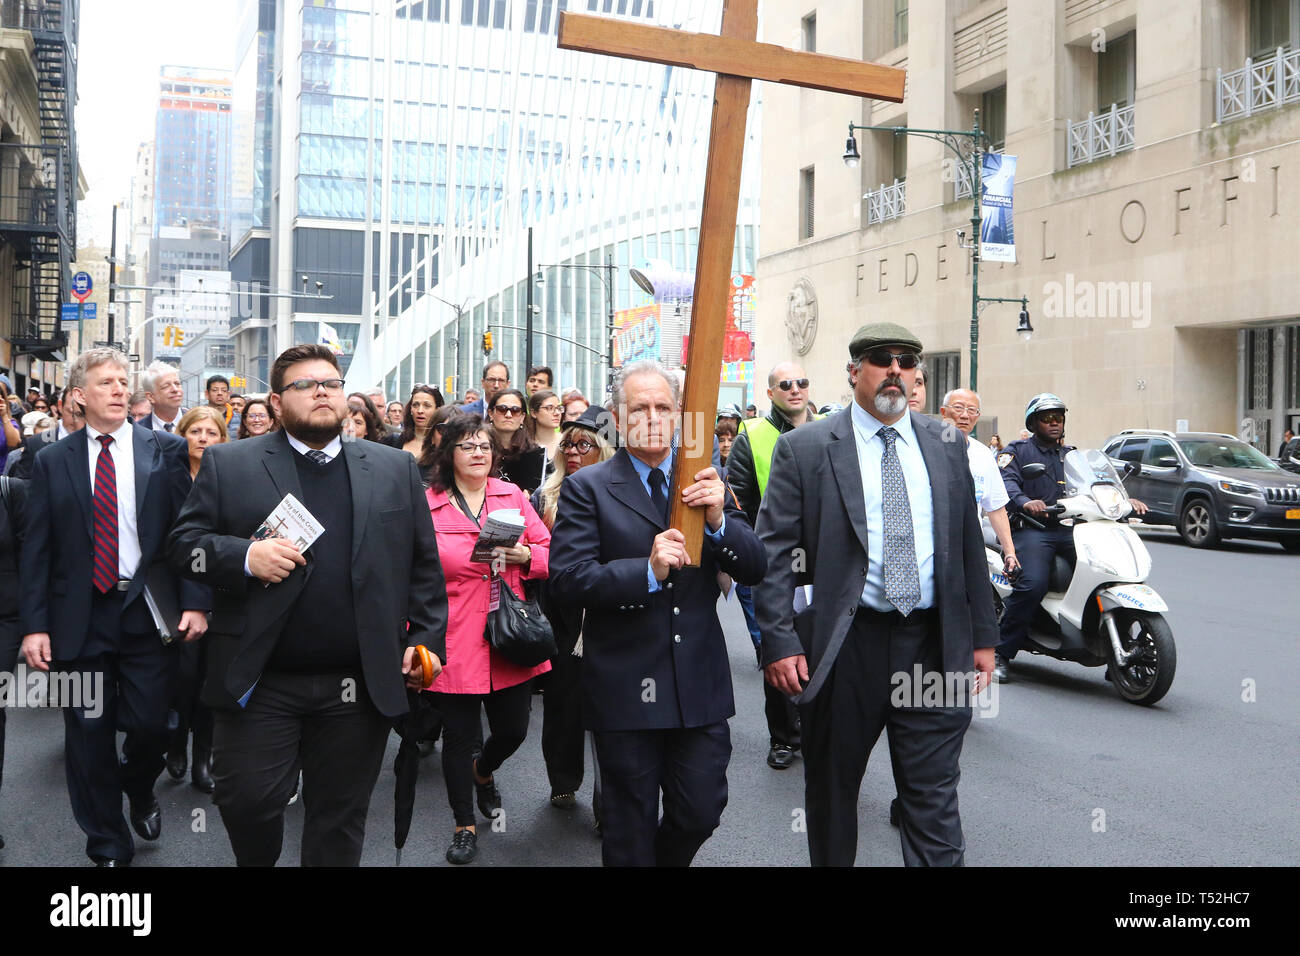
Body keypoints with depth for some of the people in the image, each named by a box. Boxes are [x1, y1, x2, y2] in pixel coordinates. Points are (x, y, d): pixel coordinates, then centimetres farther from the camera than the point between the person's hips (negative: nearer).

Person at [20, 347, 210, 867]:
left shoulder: (166, 450, 3)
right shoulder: (53, 461, 4)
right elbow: (36, 549, 3)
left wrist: (195, 602, -9)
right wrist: (34, 624, -4)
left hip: (148, 610, -1)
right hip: (79, 615, 1)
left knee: (150, 725, 1)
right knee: (89, 734, 6)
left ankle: (139, 792, 36)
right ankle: (108, 847, 22)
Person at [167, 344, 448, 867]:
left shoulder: (395, 468, 10)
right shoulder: (228, 464, 4)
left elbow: (423, 564, 10)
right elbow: (184, 542, 2)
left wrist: (427, 639, 2)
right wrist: (244, 557, -16)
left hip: (361, 686, 2)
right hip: (260, 682, -1)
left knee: (340, 820, 11)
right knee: (247, 800, 1)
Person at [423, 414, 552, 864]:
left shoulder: (512, 495, 8)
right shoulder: (427, 504, -2)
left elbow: (549, 552, 9)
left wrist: (525, 555, -13)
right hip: (455, 639, -3)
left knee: (513, 729, 8)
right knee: (459, 736, 5)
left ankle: (483, 771, 43)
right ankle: (464, 824, 25)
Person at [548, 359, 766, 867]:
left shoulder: (706, 480, 6)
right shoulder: (586, 488, -3)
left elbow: (753, 569, 1)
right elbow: (566, 578, -13)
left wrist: (718, 518, -18)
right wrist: (647, 572, -25)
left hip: (700, 685, 3)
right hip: (625, 688, -2)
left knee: (700, 814, 11)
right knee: (630, 829, 11)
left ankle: (665, 858, 40)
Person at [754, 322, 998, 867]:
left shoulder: (945, 446, 8)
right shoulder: (803, 449, -3)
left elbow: (969, 546, 12)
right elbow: (773, 552, -6)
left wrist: (982, 636, 10)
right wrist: (780, 641, -13)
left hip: (934, 643, 2)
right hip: (844, 644, -2)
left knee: (934, 795, 5)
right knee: (831, 788, 14)